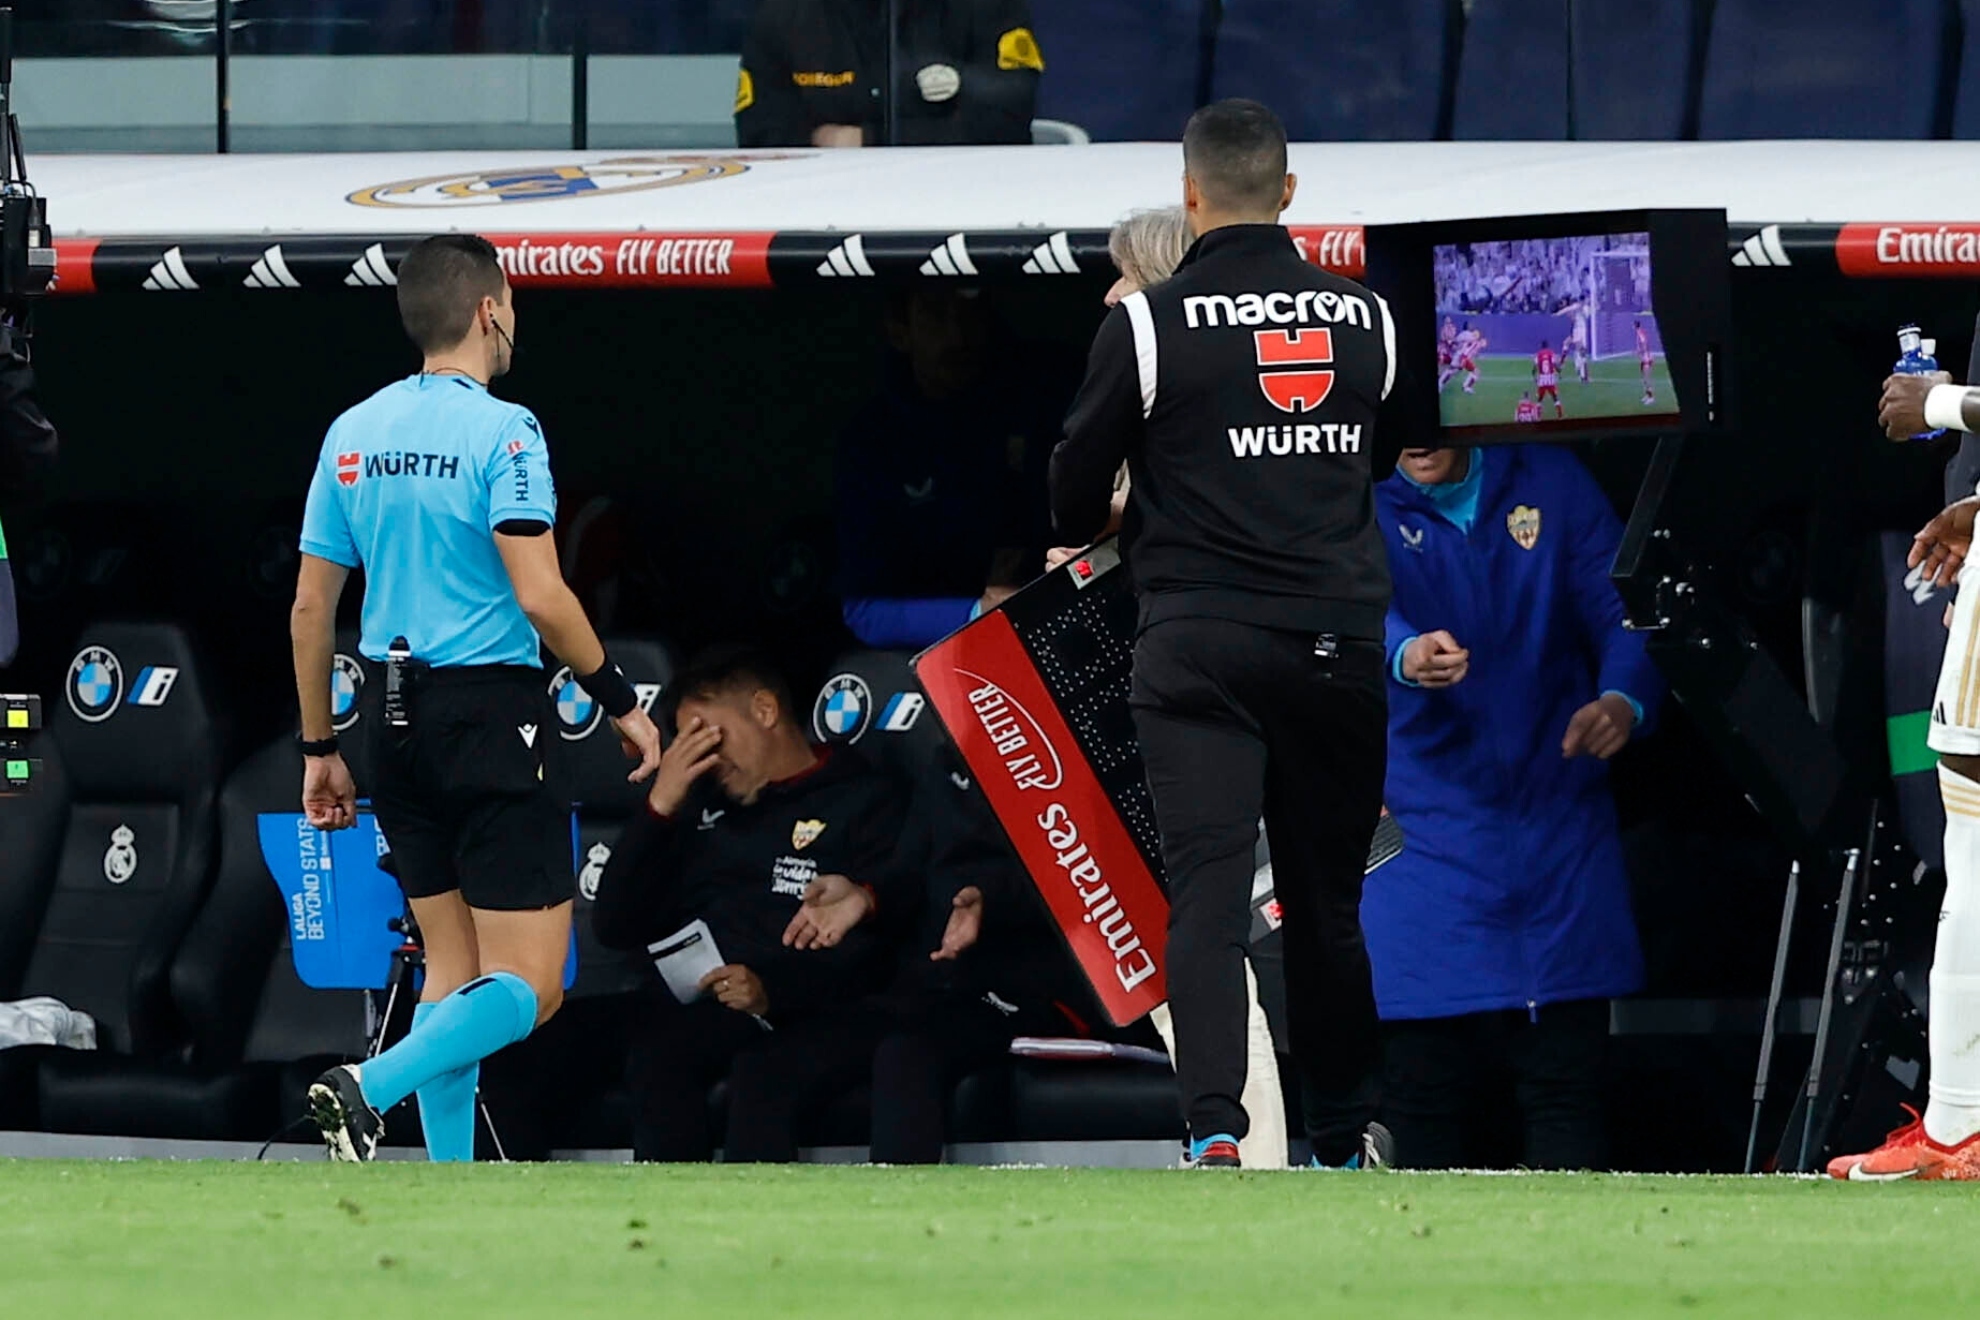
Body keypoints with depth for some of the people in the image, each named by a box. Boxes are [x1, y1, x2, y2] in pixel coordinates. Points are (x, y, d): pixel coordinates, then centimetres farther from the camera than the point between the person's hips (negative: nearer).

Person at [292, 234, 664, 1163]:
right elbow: (540, 597, -18)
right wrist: (620, 701, -6)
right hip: (495, 714, -7)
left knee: (452, 969, 14)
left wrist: (320, 751, 18)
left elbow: (310, 607, 11)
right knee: (528, 987, -5)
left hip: (400, 726, 7)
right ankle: (373, 1086, -26)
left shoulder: (353, 435, 8)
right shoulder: (500, 431, -11)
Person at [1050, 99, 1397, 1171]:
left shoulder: (1149, 324, -5)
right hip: (1340, 640, 3)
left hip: (1200, 644, -3)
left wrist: (1114, 521, 26)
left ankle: (1214, 1125, -23)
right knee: (1327, 900, 13)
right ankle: (1342, 1139, 22)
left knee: (1206, 891, -7)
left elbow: (1074, 499, 3)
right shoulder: (1367, 319, 5)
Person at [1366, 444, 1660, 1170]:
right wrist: (1406, 655, -44)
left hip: (1558, 821, 2)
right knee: (1421, 1083, -4)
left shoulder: (1550, 483, 6)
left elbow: (1621, 612, 6)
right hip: (1425, 830, -2)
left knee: (1568, 1075, 0)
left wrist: (1623, 700, -15)